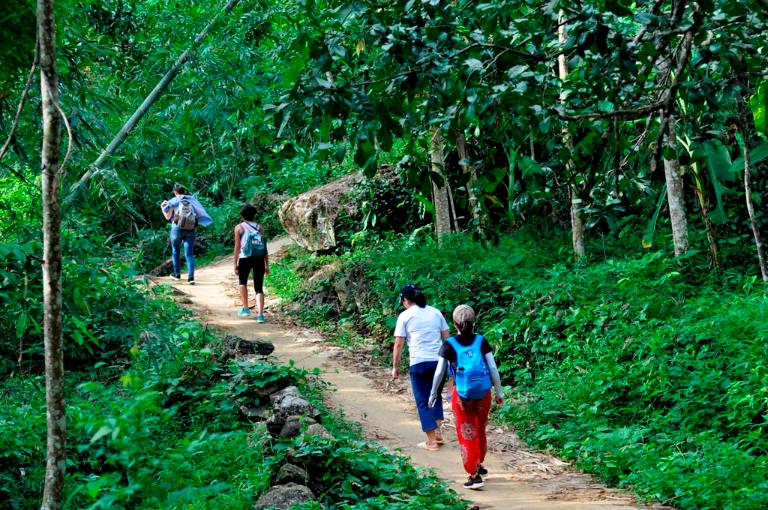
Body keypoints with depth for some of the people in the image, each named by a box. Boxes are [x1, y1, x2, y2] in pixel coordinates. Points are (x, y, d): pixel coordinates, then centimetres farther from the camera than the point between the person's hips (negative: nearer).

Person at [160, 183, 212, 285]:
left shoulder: (173, 201, 0)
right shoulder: (192, 199, 7)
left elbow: (168, 217, 6)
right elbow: (199, 214, 7)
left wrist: (162, 207, 22)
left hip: (177, 229, -2)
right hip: (191, 230, 2)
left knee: (175, 251, 22)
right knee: (189, 254, 1)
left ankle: (176, 273, 27)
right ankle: (191, 277, -14)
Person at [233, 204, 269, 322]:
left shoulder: (239, 227, 7)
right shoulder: (259, 227, 14)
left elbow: (237, 247, -1)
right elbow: (265, 248, 9)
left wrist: (235, 264, 2)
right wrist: (267, 265, 12)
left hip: (245, 259, -2)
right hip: (259, 259, 2)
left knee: (243, 281, 25)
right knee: (259, 288, 4)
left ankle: (245, 308, 24)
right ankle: (260, 314, -10)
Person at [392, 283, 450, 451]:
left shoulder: (405, 316, -1)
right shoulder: (436, 313, 10)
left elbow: (398, 344, -2)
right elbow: (447, 338, 11)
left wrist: (395, 367, 5)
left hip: (419, 363, -4)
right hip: (438, 361, 4)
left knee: (423, 401, 5)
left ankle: (431, 441, 2)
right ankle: (437, 432, 15)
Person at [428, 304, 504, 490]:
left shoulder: (449, 345, -7)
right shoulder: (481, 342, -3)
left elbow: (439, 372, -5)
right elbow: (493, 368, -4)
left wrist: (433, 393, 7)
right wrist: (499, 392, 6)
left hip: (462, 395, -2)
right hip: (483, 393, 2)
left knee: (467, 433, 8)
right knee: (480, 430, 22)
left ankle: (474, 475, 2)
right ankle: (478, 465, 40)